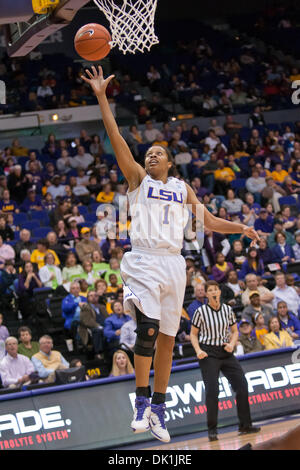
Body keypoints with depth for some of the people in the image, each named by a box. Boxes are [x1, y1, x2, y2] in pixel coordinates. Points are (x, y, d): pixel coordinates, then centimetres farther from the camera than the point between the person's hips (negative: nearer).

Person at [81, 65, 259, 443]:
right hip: (143, 261, -4)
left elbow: (208, 221, 22)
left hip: (173, 264, 4)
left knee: (166, 338, 6)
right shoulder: (138, 178, 8)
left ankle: (158, 409, 14)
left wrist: (241, 228, 6)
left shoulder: (183, 189, 18)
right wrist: (101, 96, -10)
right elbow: (116, 138, -2)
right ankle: (142, 401, -10)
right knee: (147, 329, -21)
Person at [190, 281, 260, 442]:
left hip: (226, 353, 4)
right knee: (212, 391, -11)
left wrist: (232, 344, -5)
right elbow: (193, 334, 2)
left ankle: (245, 425, 8)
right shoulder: (201, 312, -7)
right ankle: (212, 430, -1)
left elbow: (235, 331, 14)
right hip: (208, 354, -4)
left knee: (242, 386, -3)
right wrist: (198, 351, -13)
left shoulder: (227, 310, 4)